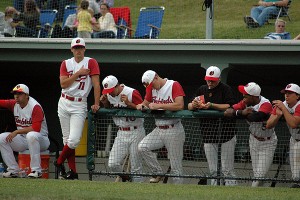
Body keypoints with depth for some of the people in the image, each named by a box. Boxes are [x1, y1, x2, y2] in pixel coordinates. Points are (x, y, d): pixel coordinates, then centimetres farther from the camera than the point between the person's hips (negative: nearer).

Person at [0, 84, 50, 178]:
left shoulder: (35, 107, -20)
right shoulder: (14, 104, 2)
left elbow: (36, 129, -29)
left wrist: (16, 132, -28)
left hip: (41, 140, -7)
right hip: (22, 140, 7)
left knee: (31, 135, -40)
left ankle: (36, 170, -34)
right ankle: (13, 170, -9)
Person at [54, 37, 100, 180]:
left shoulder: (91, 62, -4)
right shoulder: (66, 64, 7)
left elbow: (96, 84, -10)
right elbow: (63, 84, -5)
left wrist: (96, 104, -18)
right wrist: (78, 73, -12)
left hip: (79, 105, -3)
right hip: (64, 103, 3)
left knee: (74, 140, -14)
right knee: (67, 139, 4)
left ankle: (59, 162, 7)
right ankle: (73, 171, 9)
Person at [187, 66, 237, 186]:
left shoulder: (226, 89, -4)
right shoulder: (202, 90, 13)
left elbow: (230, 107, -16)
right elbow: (189, 107, 13)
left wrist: (212, 105, -23)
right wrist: (193, 105, -10)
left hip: (225, 131, -5)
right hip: (208, 134, 5)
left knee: (227, 169, -6)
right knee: (212, 170, 8)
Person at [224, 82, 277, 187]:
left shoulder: (265, 104, -27)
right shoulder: (246, 103, -7)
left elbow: (255, 117, -45)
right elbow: (227, 112, -13)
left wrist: (238, 113, -31)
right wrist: (242, 112, -32)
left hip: (267, 143, -6)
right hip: (253, 140, 6)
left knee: (260, 175, -10)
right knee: (256, 174, 10)